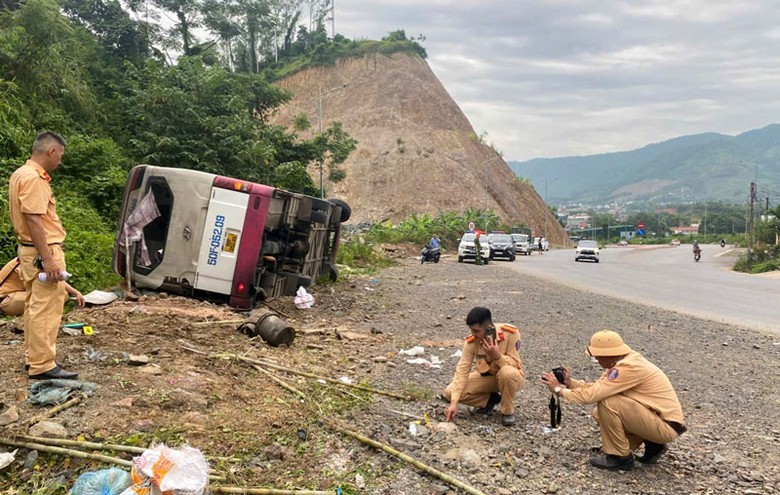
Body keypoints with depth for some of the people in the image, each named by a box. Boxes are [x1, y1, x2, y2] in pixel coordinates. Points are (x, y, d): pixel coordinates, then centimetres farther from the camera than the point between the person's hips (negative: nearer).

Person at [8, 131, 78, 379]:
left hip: (31, 250, 11)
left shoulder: (21, 174, 15)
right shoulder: (33, 178, -18)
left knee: (35, 306, 17)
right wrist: (48, 259, -25)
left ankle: (34, 357, 26)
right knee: (46, 309, -7)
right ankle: (42, 365, -4)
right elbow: (34, 221, -24)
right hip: (43, 252, -11)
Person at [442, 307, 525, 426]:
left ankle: (508, 411, -12)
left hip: (510, 377, -3)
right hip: (486, 376, 3)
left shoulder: (511, 333, -27)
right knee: (449, 393, -16)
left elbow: (515, 364, -20)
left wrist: (497, 356, -40)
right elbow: (462, 370, -20)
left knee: (507, 372, -41)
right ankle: (490, 400, 6)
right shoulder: (471, 341, -19)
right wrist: (454, 403, -28)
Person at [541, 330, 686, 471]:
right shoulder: (623, 361, 3)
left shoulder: (628, 368, -26)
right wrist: (570, 382, -3)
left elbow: (591, 395, -28)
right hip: (656, 417, 10)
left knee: (607, 403, -23)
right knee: (600, 414, 8)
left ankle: (620, 456, -5)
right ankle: (652, 445, 14)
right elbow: (597, 388, 9)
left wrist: (559, 389, -15)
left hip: (667, 425, -10)